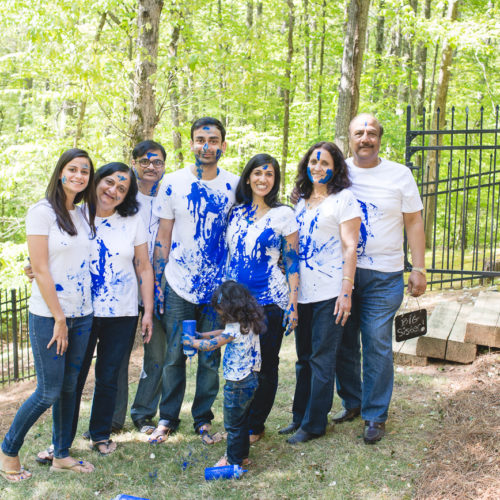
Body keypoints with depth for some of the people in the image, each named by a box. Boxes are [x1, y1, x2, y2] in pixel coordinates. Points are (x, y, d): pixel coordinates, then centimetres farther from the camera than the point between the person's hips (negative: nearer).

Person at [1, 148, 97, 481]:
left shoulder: (83, 216, 9)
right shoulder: (42, 212, -10)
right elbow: (40, 270, -13)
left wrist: (71, 319, 8)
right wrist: (59, 319, -13)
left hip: (81, 315, 6)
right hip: (49, 316, -6)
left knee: (70, 387, 12)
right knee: (49, 391, -1)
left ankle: (62, 454, 25)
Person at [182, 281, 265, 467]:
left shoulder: (236, 328, -23)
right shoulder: (249, 323, 6)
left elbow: (211, 345, -18)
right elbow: (224, 334, 17)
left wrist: (190, 341, -3)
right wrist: (200, 335, 14)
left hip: (237, 383, -10)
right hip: (250, 378, 10)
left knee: (233, 423, 4)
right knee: (241, 420, 21)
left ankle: (234, 460, 14)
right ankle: (242, 454, 32)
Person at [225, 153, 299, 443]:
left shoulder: (284, 214, -2)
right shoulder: (236, 213, 10)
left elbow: (292, 262, -3)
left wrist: (293, 305, -8)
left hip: (270, 300, -4)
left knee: (266, 364, 5)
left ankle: (255, 425, 18)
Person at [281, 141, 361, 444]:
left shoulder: (344, 199, -5)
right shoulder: (302, 202, 15)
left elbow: (350, 248, -10)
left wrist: (346, 292, -15)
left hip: (330, 294, -6)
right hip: (303, 292, 7)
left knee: (322, 360, 0)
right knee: (304, 358, 14)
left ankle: (314, 424, 10)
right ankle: (300, 417, 25)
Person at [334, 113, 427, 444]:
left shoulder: (399, 175, 1)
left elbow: (414, 222, 3)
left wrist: (419, 269, -2)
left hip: (383, 277, -2)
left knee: (377, 345, -2)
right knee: (344, 342, 10)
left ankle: (376, 415, 11)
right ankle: (351, 403, 29)